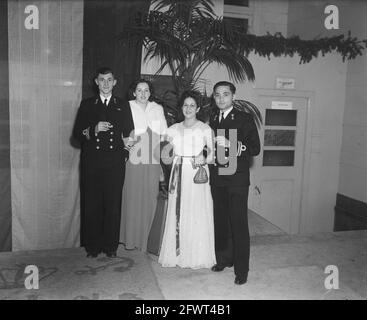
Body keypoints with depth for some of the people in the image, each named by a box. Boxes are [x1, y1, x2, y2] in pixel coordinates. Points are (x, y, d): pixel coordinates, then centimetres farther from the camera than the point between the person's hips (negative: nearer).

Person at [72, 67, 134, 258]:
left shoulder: (123, 106, 12)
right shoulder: (87, 104, 11)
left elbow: (129, 134, 12)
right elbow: (77, 133, 4)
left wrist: (125, 153, 0)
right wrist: (94, 129, -12)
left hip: (115, 163, 0)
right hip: (91, 163, 0)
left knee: (113, 205, 1)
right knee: (91, 205, 0)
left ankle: (111, 246, 14)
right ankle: (92, 246, 14)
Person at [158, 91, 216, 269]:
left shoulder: (205, 129, 2)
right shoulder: (174, 129, 12)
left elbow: (212, 153, -4)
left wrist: (203, 159, -18)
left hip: (197, 173, -3)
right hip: (179, 173, 3)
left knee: (197, 213, 0)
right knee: (177, 213, 3)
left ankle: (198, 256, 13)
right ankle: (177, 253, 17)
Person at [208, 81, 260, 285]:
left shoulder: (245, 119, -1)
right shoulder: (211, 120, 14)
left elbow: (255, 148, -8)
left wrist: (231, 144, -18)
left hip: (237, 179, -4)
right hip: (217, 178, 5)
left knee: (238, 224, -3)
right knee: (220, 221, 11)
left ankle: (241, 269, 6)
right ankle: (223, 259, 27)